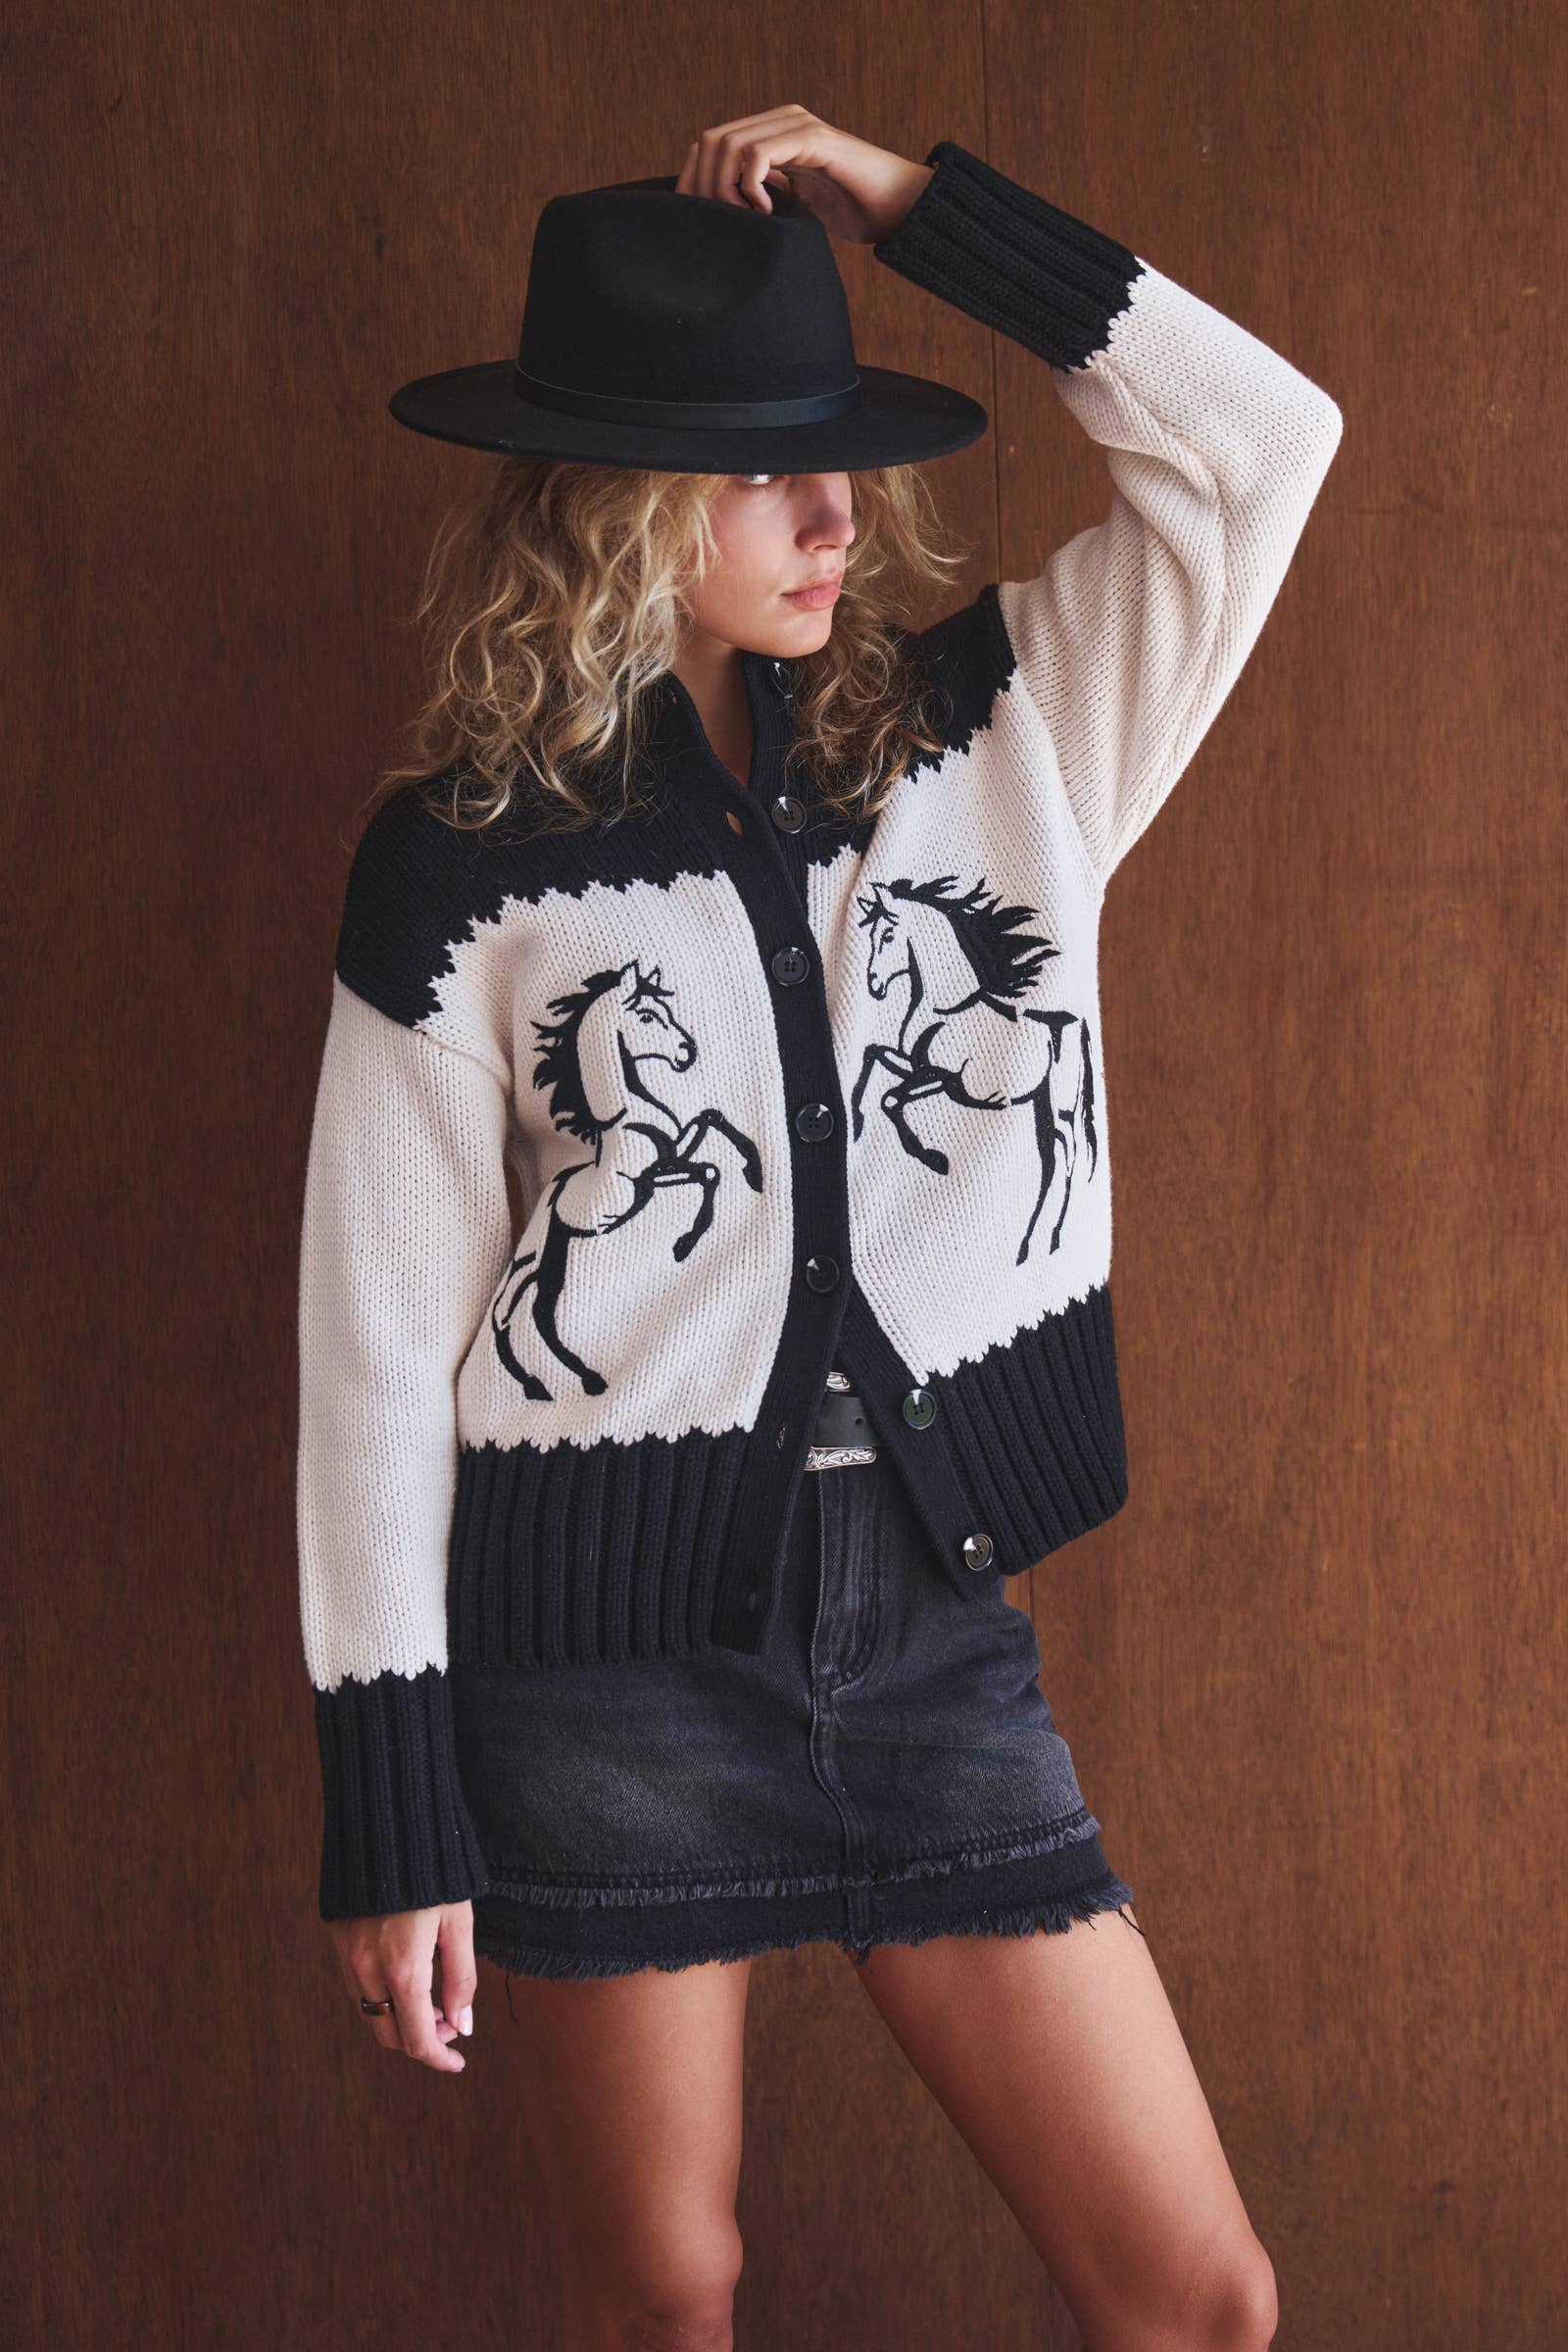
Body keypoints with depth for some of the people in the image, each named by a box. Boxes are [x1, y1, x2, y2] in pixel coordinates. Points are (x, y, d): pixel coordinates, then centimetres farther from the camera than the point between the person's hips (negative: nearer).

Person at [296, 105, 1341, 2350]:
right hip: (601, 1650, -3)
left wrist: (913, 201, -6)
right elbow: (381, 1333, -5)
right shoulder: (467, 861, -5)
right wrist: (391, 1804, -7)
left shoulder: (988, 741, 5)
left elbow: (1258, 438, -2)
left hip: (930, 1628, 3)